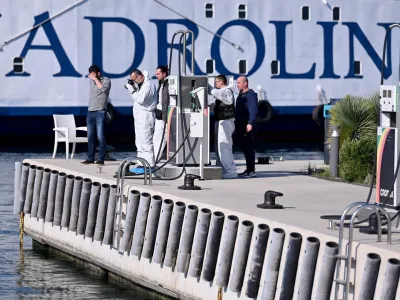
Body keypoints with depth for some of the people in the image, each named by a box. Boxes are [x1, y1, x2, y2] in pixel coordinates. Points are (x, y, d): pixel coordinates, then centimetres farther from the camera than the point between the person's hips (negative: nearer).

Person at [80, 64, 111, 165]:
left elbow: (103, 89, -25)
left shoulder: (106, 80, -6)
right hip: (90, 111, 7)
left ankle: (101, 159, -6)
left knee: (100, 136, -8)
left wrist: (95, 79, -19)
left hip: (100, 112, -7)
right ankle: (90, 158, 12)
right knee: (90, 136, 8)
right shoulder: (91, 80, 13)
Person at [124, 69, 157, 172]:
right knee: (139, 142, 13)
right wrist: (132, 88, 6)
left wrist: (132, 90, -13)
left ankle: (149, 165, -13)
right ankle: (142, 164, 18)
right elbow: (137, 98, 17)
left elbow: (140, 99, -22)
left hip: (145, 116, -11)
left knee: (145, 142, -12)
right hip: (139, 117, 11)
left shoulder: (148, 85, -14)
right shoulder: (142, 85, 17)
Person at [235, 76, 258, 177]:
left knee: (248, 148, -9)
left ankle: (251, 170, -8)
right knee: (244, 148, 12)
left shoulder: (251, 94, -11)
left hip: (248, 127, -10)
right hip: (241, 126, 10)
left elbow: (253, 110, -20)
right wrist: (237, 125, 23)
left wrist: (250, 123, -28)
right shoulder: (241, 95, 20)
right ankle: (248, 169, 18)